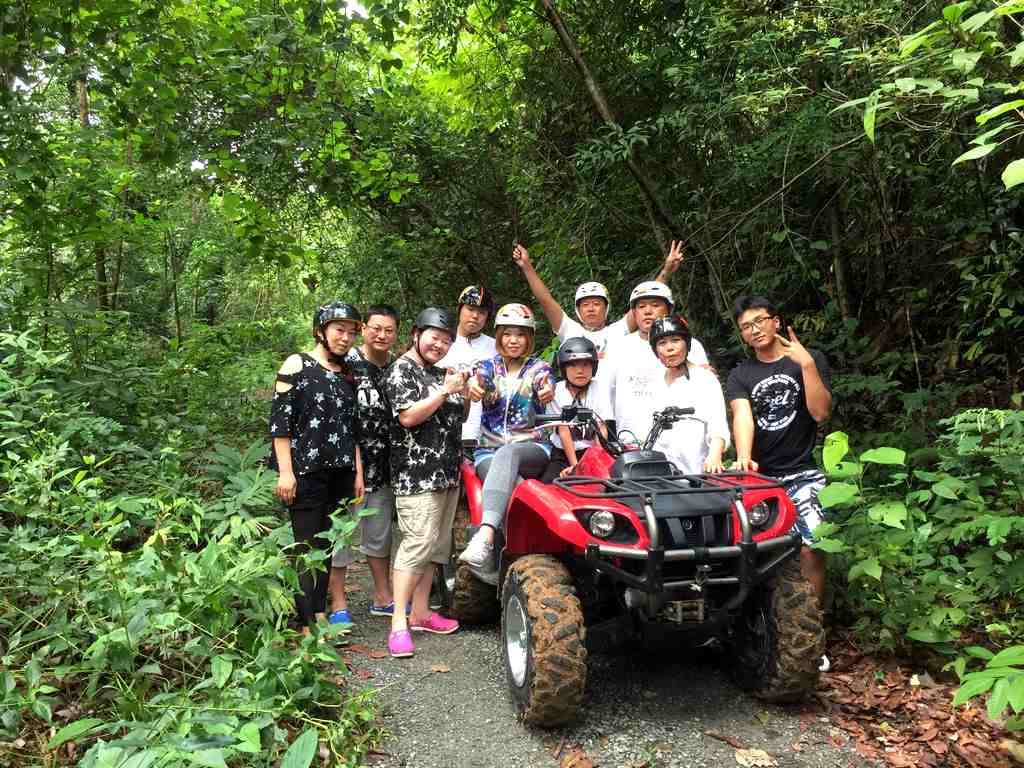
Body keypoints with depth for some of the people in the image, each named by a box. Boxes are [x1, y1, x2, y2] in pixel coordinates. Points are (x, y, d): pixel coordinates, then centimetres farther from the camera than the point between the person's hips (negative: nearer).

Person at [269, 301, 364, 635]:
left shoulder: (348, 373, 15)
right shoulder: (297, 365, -3)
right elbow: (279, 420, -8)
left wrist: (358, 472, 13)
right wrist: (285, 471, -13)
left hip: (340, 473, 6)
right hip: (305, 470, -6)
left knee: (327, 544, 9)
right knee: (306, 546, -4)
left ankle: (320, 615, 18)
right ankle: (306, 624, 2)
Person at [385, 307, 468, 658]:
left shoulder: (441, 372, 19)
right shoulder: (402, 370, -5)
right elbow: (408, 417, -18)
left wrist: (465, 396, 9)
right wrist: (445, 391, -17)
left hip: (447, 474, 9)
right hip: (417, 474, -9)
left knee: (437, 545, 12)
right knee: (418, 543, -13)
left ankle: (420, 612, 22)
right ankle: (399, 623, -6)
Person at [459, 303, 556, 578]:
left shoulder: (539, 368, 10)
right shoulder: (489, 366, 13)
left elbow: (546, 388, -14)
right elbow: (477, 380, -11)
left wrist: (547, 391, -41)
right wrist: (472, 386, -38)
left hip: (532, 448, -1)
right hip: (489, 450, 2)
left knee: (508, 454, -37)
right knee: (512, 487, -33)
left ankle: (485, 535, -53)